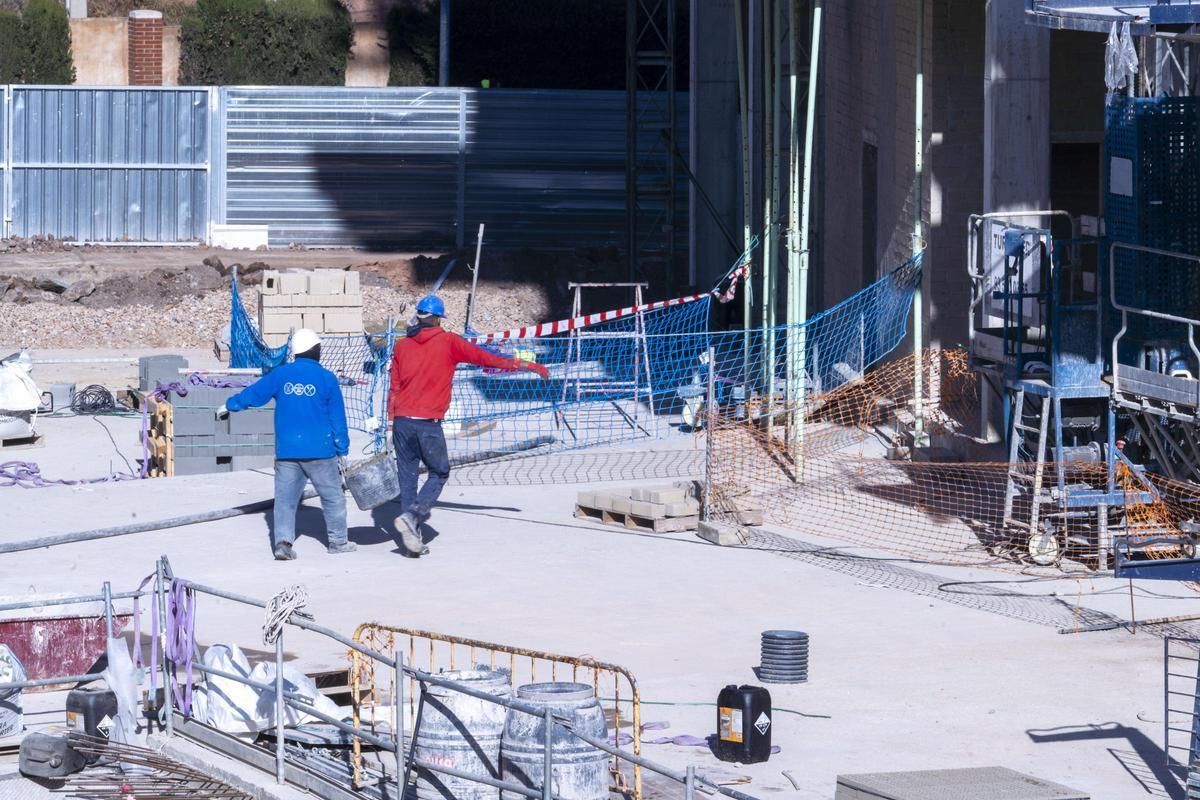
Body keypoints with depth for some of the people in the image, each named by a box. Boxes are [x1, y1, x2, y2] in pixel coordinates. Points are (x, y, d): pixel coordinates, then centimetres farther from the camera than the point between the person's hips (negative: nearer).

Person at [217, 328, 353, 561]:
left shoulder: (280, 374, 3)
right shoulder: (326, 378, -3)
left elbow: (254, 393, 12)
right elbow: (337, 417, 0)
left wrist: (229, 406, 30)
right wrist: (342, 450, 7)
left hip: (286, 452, 2)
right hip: (320, 451, -2)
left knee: (285, 497, 5)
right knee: (333, 495, 11)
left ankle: (283, 541, -8)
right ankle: (338, 541, 16)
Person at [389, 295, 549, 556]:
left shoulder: (402, 346, 10)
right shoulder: (448, 342, -1)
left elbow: (394, 389, 11)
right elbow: (487, 358, 2)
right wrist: (528, 365, 9)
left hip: (402, 420, 4)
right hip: (428, 424, -4)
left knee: (407, 476, 9)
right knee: (439, 473, 10)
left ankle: (413, 536, 7)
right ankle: (412, 516, -11)